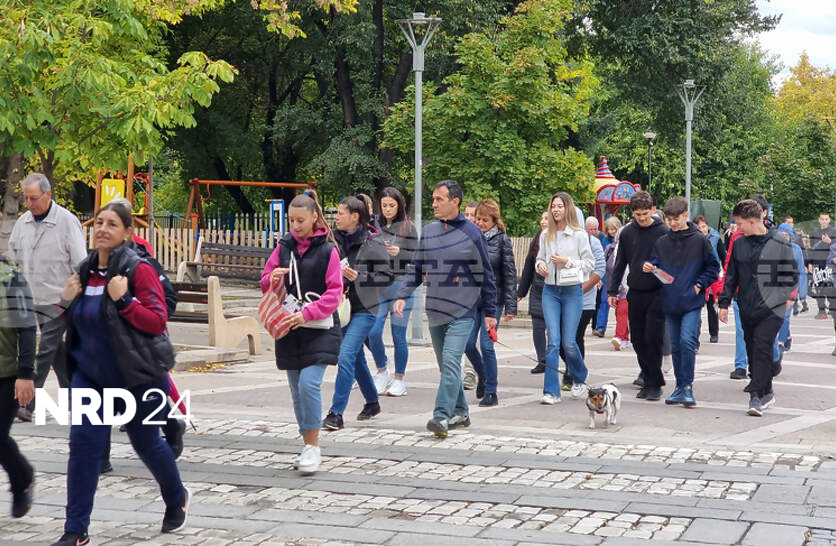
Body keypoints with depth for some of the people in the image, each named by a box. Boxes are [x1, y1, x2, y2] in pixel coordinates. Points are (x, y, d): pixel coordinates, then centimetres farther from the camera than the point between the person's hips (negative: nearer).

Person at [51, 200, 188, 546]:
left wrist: (123, 299, -28)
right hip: (90, 373, 5)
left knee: (145, 443, 11)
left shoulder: (139, 270, -13)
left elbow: (157, 322, -17)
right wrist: (67, 302, -3)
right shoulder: (86, 271, 5)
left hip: (138, 375, -5)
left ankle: (177, 499, 40)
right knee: (83, 442, -7)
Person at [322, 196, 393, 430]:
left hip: (364, 309, -7)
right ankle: (372, 402, 35)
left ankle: (336, 413, -14)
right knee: (356, 358, 17)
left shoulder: (373, 243, -11)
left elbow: (387, 277, -12)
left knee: (346, 356, -16)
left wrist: (358, 277, -20)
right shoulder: (337, 239, 6)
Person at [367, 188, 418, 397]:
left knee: (399, 335, 2)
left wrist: (399, 253, -15)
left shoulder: (408, 228, 0)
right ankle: (382, 371, 18)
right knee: (373, 332, -5)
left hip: (401, 286, -2)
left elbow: (415, 258, 2)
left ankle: (399, 380, 14)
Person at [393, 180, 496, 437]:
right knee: (445, 365, 11)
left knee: (451, 363, -17)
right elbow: (417, 268, 14)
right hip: (435, 311, 6)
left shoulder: (471, 233, -4)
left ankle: (441, 416, -21)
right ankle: (460, 413, 22)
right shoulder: (429, 231, 8)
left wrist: (490, 312, 0)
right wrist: (403, 296, -1)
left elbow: (485, 274, 0)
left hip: (462, 312, -6)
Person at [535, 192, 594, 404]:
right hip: (550, 290, 3)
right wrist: (540, 264, -1)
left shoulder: (579, 235, -3)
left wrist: (568, 261, -14)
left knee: (569, 342, -1)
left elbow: (589, 263, -1)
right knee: (553, 340, -5)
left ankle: (580, 379, 27)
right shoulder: (546, 235, 8)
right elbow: (540, 257, 22)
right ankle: (551, 391, -4)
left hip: (572, 291, -3)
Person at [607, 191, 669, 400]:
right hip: (635, 294, 4)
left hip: (657, 294, -4)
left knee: (653, 338, -7)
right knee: (638, 340, 6)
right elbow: (620, 263, 12)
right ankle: (647, 374, 20)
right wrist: (612, 290, 9)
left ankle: (654, 383, 1)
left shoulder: (663, 232, -4)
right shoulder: (627, 233, 7)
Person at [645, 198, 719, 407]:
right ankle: (680, 387, 18)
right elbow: (656, 265, 11)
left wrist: (699, 285, -7)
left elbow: (713, 266, 2)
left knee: (687, 340, -16)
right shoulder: (661, 242, 7)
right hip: (670, 302, 4)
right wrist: (650, 268, -11)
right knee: (675, 346, 9)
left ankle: (687, 386, -10)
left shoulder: (699, 240, -3)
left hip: (691, 302, -4)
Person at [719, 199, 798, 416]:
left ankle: (756, 397, -15)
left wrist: (782, 297, -3)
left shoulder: (780, 244, -4)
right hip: (747, 309, 5)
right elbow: (731, 276, 14)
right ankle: (765, 393, 22)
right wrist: (724, 303, 12)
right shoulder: (739, 244, 8)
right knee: (752, 350, 8)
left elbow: (791, 275, 4)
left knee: (762, 348, -15)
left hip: (772, 309, -5)